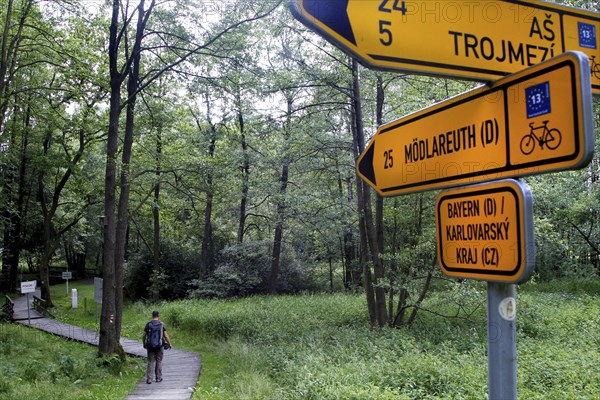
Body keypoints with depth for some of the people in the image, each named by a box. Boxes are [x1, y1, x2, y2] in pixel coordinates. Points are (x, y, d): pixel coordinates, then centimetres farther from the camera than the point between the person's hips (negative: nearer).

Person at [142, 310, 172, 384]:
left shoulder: (148, 324, -2)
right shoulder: (162, 324, -4)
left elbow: (144, 336, 1)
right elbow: (166, 335, -6)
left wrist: (144, 344, 19)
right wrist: (169, 344, 7)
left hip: (150, 346, 0)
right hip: (159, 346, 0)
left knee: (151, 362, 6)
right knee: (159, 362, 11)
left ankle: (149, 379, 0)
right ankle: (158, 378, 16)